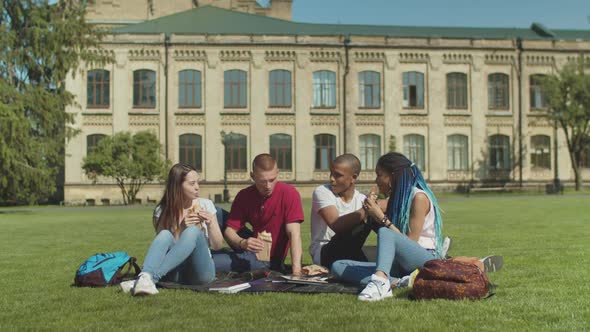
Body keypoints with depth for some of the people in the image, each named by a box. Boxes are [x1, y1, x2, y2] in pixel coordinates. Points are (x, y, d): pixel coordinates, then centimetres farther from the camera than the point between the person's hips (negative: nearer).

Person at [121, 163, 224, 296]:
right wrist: (181, 229, -16)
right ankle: (146, 277, -52)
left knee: (193, 231, -28)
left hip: (201, 270, 0)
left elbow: (217, 245, 10)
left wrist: (210, 225, -9)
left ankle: (151, 277, -42)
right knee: (165, 234, -27)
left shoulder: (205, 205, 6)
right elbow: (164, 242, -2)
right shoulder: (162, 211, 4)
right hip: (176, 272, 0)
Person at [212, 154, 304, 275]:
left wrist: (297, 270, -33)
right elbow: (230, 230, -4)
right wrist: (242, 243, -27)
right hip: (250, 250, 5)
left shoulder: (289, 193, -14)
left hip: (270, 260, -5)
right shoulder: (244, 195, -1)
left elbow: (294, 233, -21)